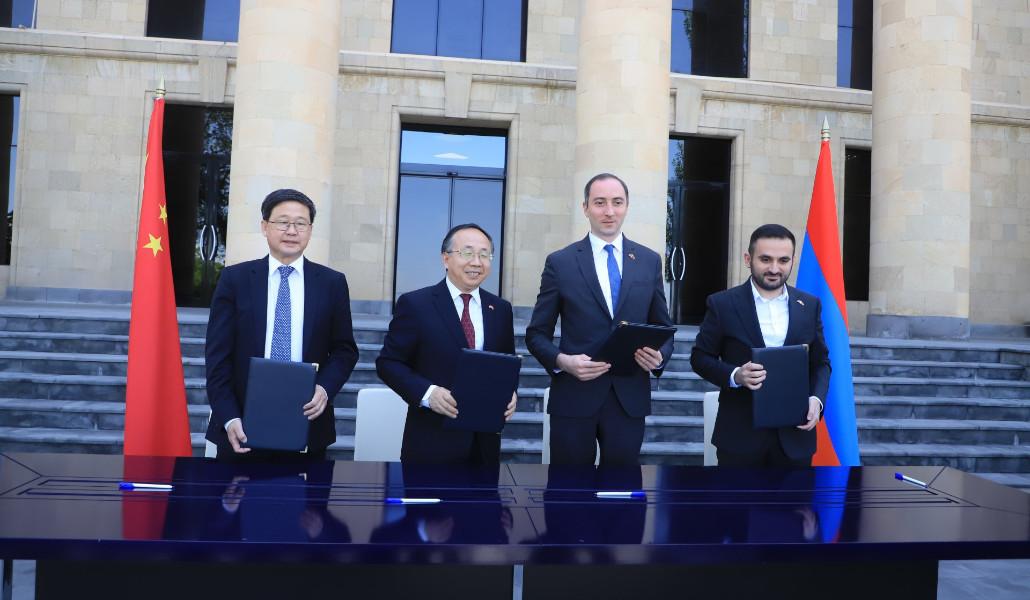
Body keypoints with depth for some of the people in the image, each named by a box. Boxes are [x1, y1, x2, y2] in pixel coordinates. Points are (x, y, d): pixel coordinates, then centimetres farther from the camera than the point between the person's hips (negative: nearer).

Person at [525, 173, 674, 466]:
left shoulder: (650, 261, 8)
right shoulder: (560, 262, 1)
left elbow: (663, 329, 13)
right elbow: (537, 334, 2)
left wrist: (659, 356, -9)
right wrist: (562, 360, -17)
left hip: (629, 398, 2)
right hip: (574, 397, -2)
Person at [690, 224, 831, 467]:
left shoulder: (809, 305, 6)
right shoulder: (723, 304, -4)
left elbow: (821, 362, 11)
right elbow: (700, 357, 0)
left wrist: (816, 398, -8)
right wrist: (735, 375, -19)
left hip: (794, 434, 3)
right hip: (741, 434, -2)